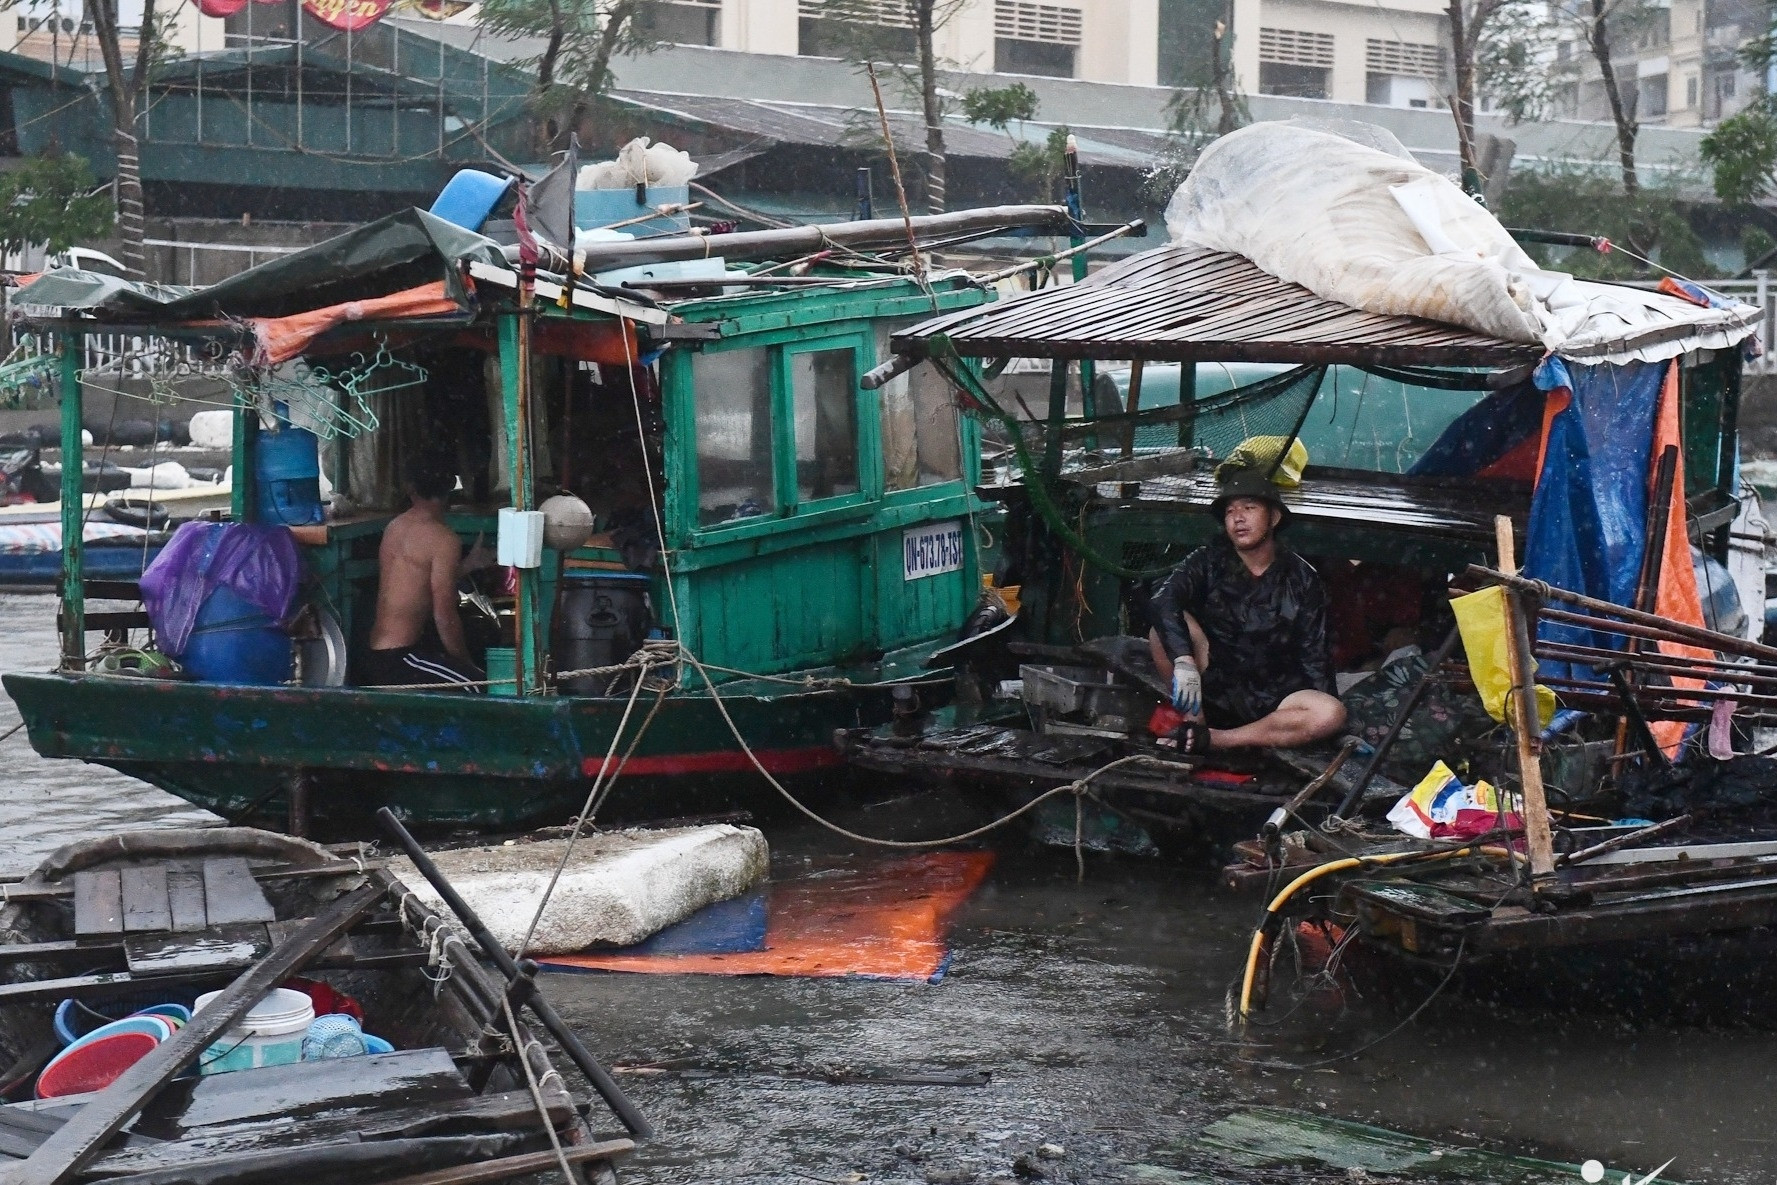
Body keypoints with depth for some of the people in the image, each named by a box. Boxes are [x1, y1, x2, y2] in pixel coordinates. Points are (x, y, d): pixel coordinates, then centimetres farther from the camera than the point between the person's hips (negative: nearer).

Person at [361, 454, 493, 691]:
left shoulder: (395, 527, 12)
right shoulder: (443, 539, -13)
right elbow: (444, 615, -14)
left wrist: (468, 564, 31)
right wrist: (465, 663, -2)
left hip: (376, 655, 9)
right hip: (397, 659, -9)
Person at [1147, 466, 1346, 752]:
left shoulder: (1303, 580, 1)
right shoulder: (1210, 562, -2)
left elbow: (1314, 657, 2)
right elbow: (1164, 601, -22)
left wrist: (1324, 715, -10)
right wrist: (1184, 661, -39)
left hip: (1268, 702, 1)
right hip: (1212, 689, -1)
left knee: (1333, 714, -30)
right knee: (1163, 628, -24)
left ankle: (1209, 740, -31)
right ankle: (1194, 723, -21)